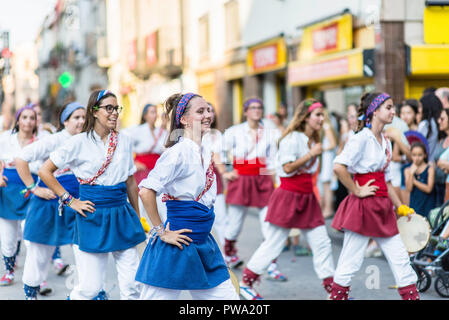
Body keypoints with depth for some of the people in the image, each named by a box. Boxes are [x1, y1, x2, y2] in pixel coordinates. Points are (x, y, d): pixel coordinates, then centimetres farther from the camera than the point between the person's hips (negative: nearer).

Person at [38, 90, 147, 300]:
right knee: (90, 288, -3)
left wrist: (137, 218, 18)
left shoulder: (124, 141, 7)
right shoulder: (79, 142, -4)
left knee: (131, 285, 0)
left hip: (122, 213, 4)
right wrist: (70, 201, -4)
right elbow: (45, 171, -1)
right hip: (92, 216, -4)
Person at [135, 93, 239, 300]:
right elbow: (146, 191, -23)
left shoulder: (205, 152, 11)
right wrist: (161, 231, -17)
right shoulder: (178, 151, -15)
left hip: (203, 244, 9)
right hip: (178, 245, -8)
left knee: (227, 296, 7)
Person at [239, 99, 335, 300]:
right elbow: (287, 167, -19)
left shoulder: (313, 140, 14)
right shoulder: (293, 138, -12)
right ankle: (245, 283, 13)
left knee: (322, 243, 3)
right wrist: (311, 154, -16)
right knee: (273, 244, -1)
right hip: (288, 196, -8)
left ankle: (332, 288, 8)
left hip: (307, 198, 8)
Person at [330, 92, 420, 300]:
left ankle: (411, 295, 15)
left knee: (400, 257, 9)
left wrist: (399, 206, 18)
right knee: (351, 259, 0)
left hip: (382, 208, 8)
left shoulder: (385, 141, 13)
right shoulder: (362, 138, -13)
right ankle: (338, 296, 13)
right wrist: (357, 191, -16)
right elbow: (339, 167, -24)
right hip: (364, 205, -8)